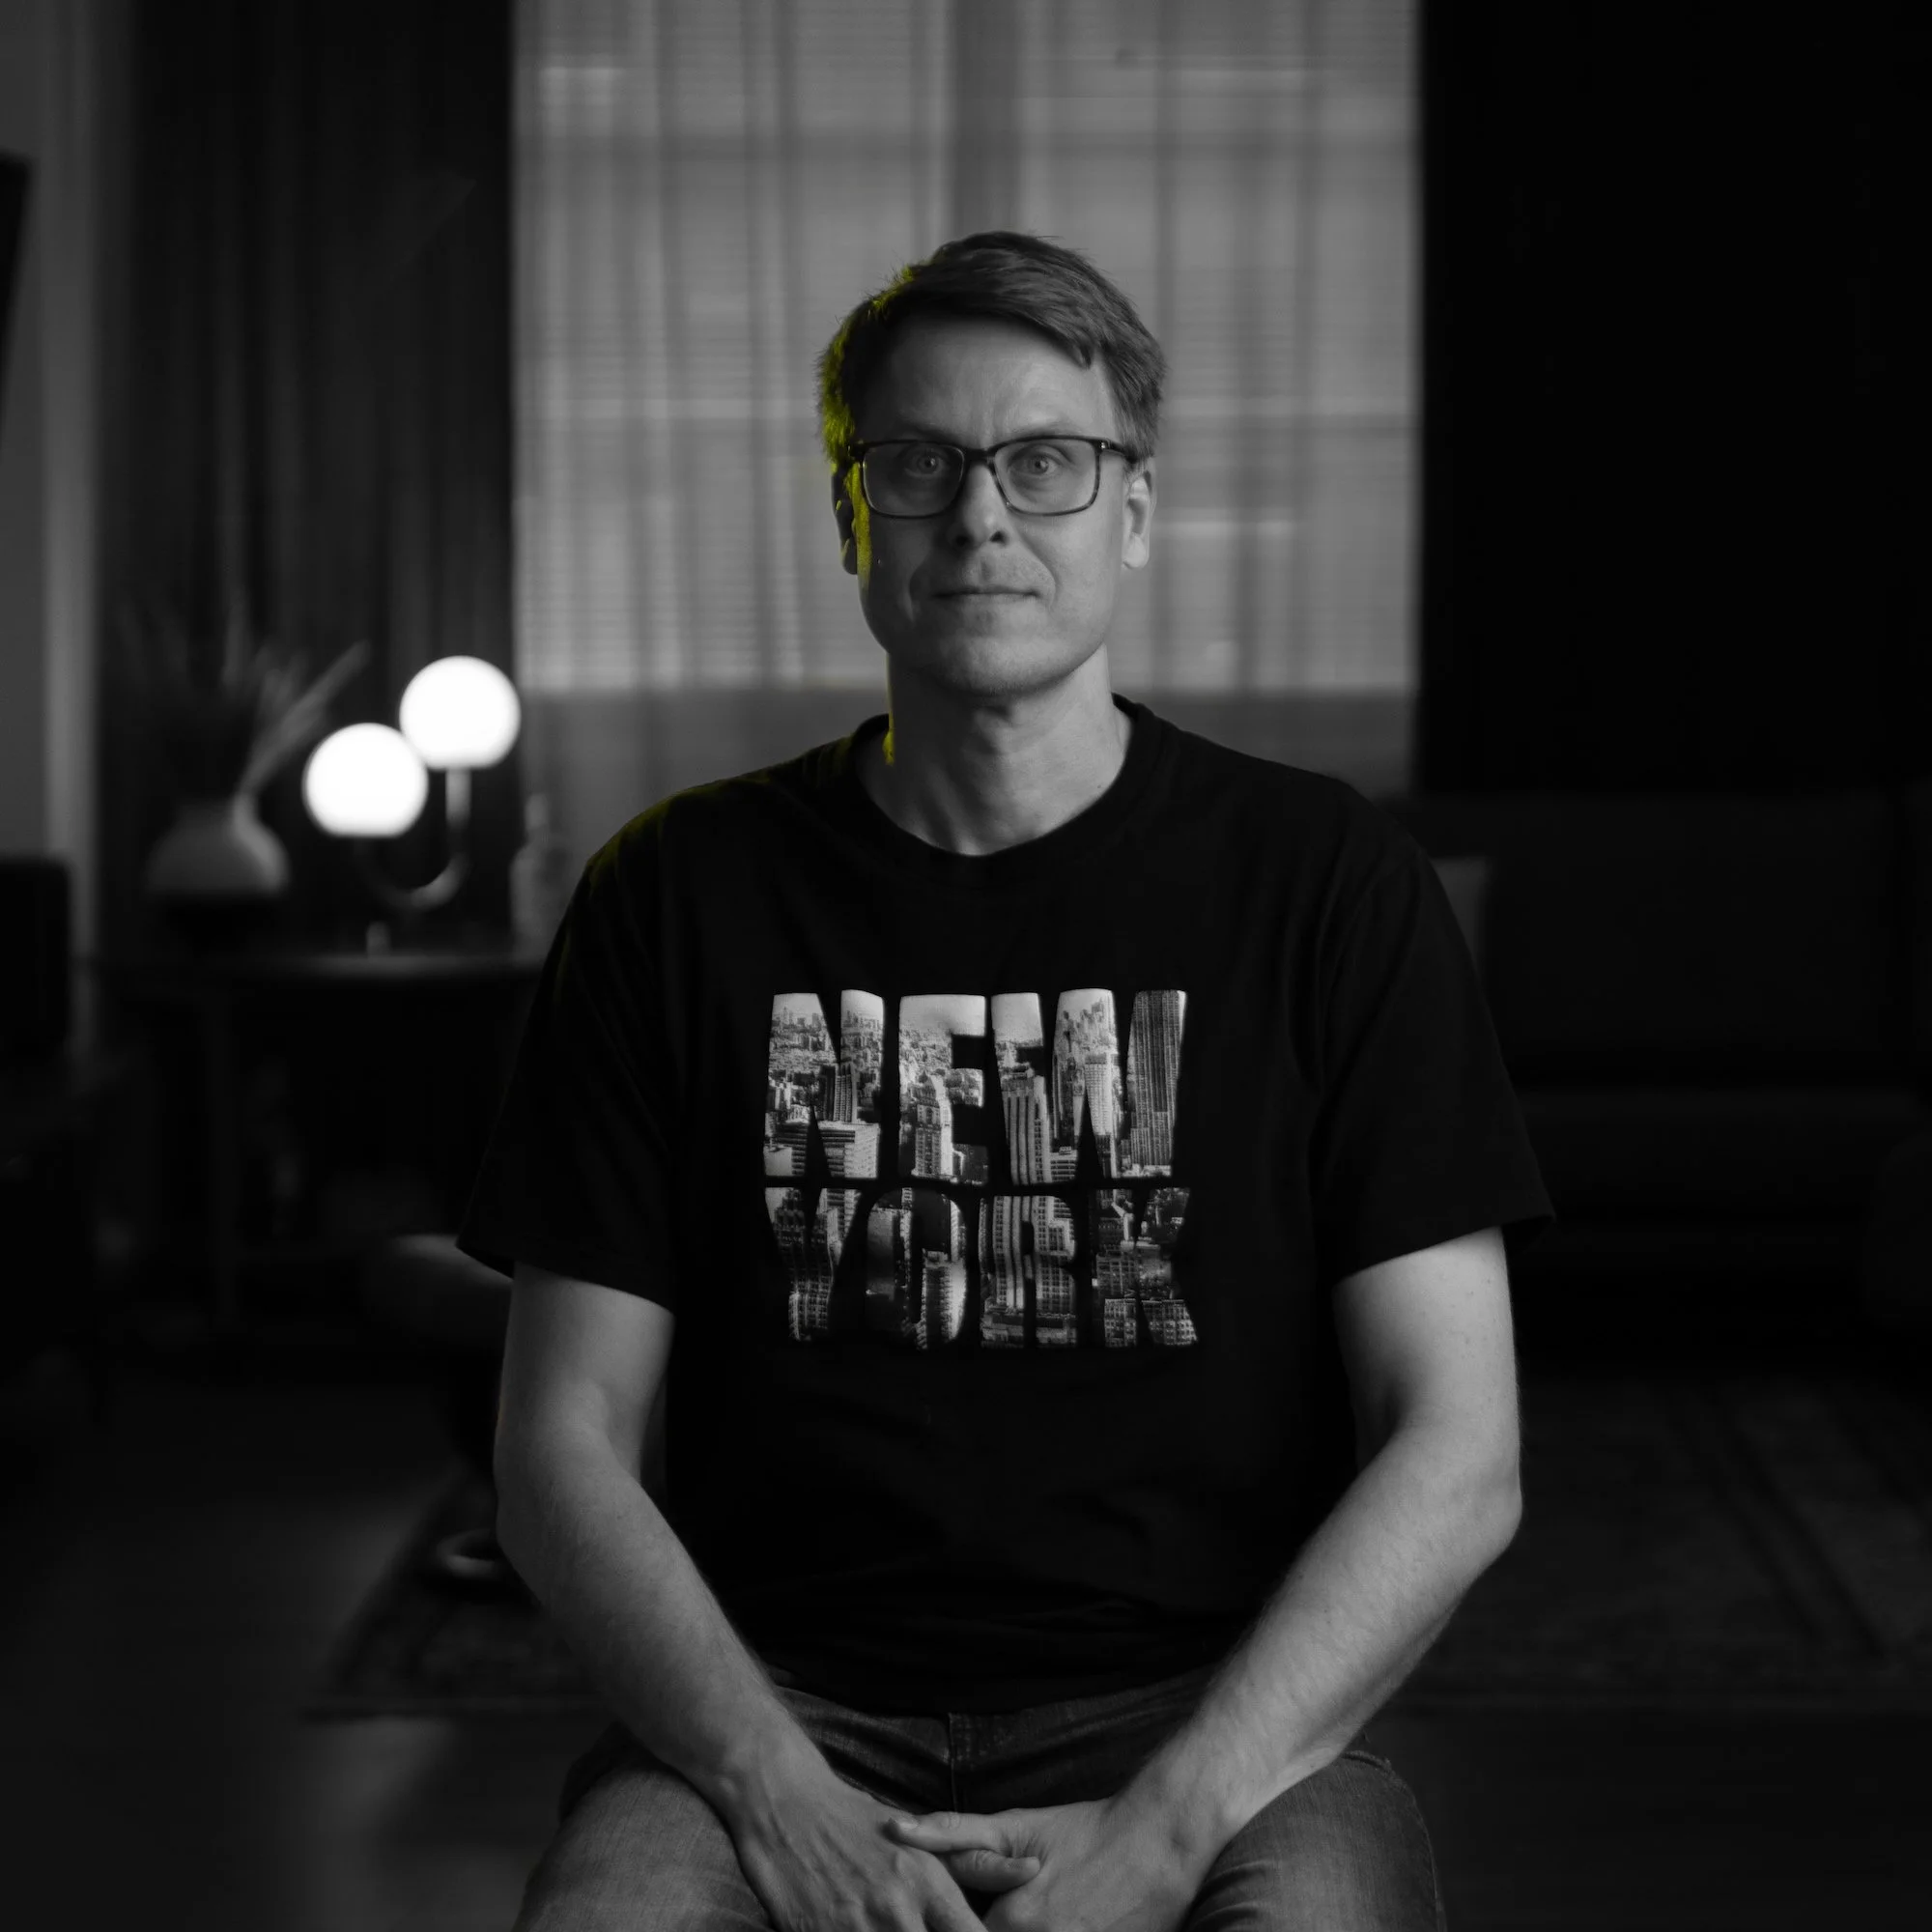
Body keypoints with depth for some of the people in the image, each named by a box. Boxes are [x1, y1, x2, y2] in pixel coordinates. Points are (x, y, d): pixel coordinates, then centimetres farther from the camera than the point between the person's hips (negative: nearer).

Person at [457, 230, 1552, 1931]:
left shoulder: (1328, 883, 4)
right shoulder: (678, 899, 8)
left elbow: (1458, 1462, -1)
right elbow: (565, 1451, 5)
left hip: (1203, 1710, -1)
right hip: (783, 1710, 1)